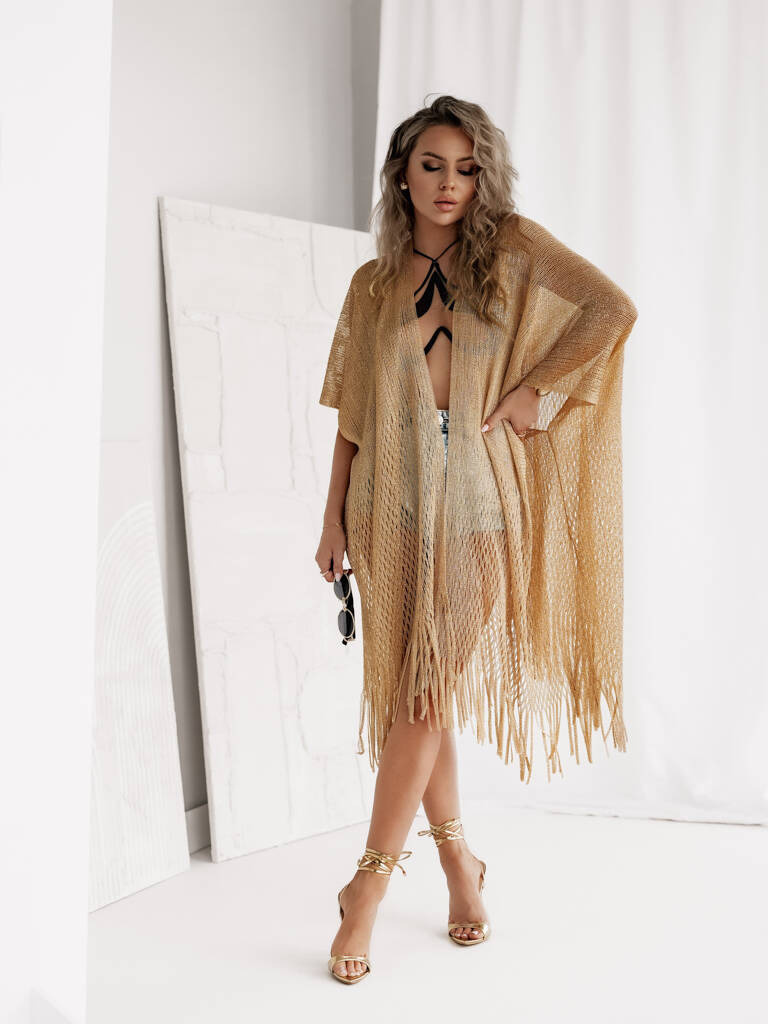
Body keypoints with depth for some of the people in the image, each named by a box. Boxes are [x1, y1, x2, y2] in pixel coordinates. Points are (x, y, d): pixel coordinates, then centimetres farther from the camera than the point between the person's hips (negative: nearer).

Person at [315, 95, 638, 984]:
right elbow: (352, 415, 11)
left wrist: (537, 389, -7)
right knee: (412, 692, 6)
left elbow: (612, 308, -2)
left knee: (431, 691, -6)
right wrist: (334, 519, 7)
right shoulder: (372, 284, 11)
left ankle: (370, 883, 6)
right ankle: (458, 861, 24)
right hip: (392, 503, 3)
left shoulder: (513, 248, 6)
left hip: (476, 501, -2)